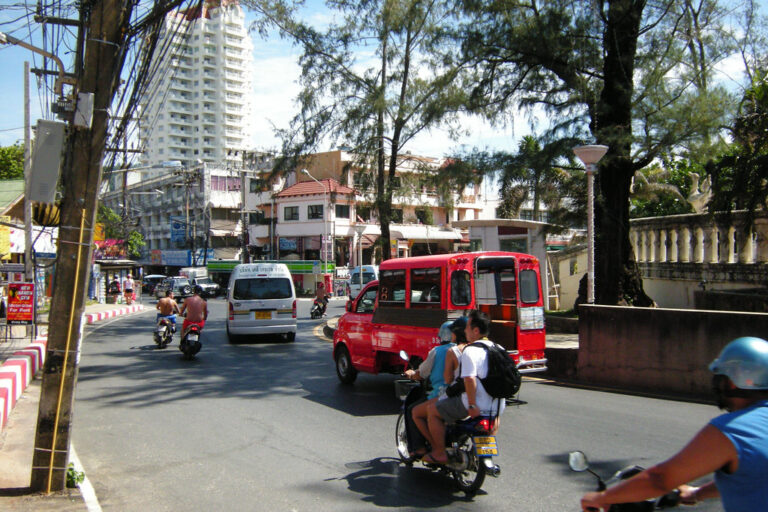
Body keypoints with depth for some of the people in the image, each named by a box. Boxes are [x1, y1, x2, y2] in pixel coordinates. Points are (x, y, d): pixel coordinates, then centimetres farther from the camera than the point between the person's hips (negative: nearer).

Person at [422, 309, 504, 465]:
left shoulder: (471, 351, -14)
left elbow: (470, 379, -26)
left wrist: (472, 405, -21)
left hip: (477, 406, -8)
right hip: (496, 408, 8)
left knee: (432, 410, 5)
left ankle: (439, 453, 6)